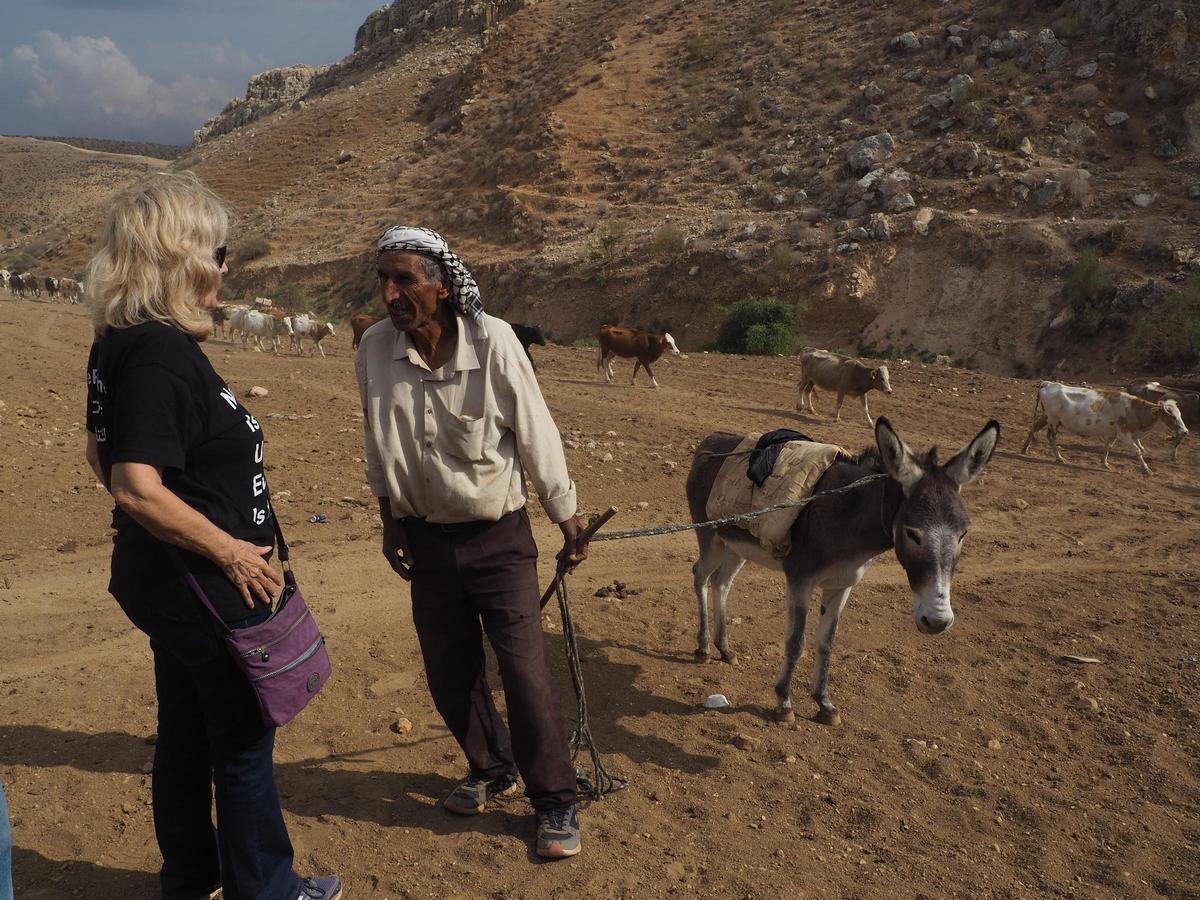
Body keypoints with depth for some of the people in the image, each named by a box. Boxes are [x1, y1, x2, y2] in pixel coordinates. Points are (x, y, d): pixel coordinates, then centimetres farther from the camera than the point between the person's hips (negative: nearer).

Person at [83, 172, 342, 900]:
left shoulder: (122, 344, 5)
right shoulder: (159, 355, -25)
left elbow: (104, 453, 15)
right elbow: (136, 487, -31)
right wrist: (230, 550, -21)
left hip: (170, 585, 9)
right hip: (204, 588, -9)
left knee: (186, 734, 22)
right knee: (245, 745, 9)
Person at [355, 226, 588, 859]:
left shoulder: (492, 341, -19)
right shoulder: (374, 349, -9)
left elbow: (537, 438, -10)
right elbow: (380, 450, 5)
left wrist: (569, 527, -4)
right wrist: (391, 524, 11)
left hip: (498, 536, -4)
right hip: (426, 539, 4)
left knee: (525, 671, -3)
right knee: (449, 671, 15)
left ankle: (555, 802, 16)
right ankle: (492, 771, 39)